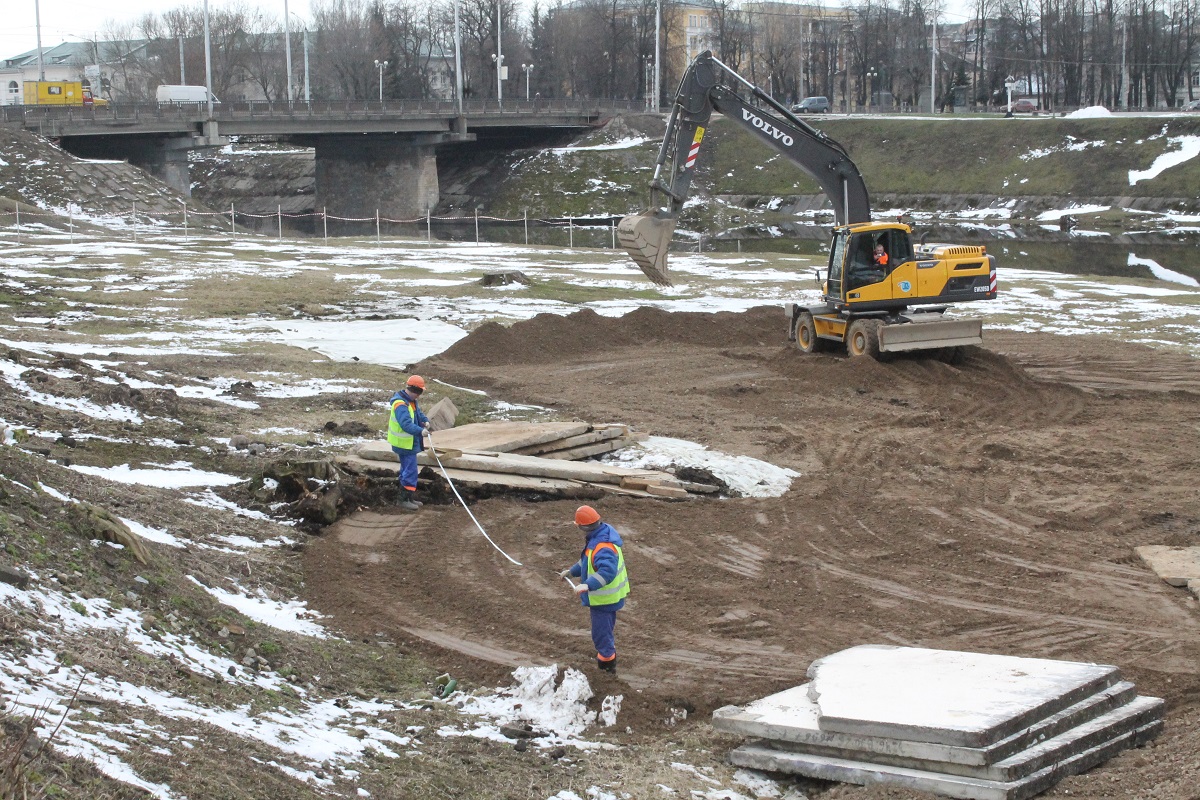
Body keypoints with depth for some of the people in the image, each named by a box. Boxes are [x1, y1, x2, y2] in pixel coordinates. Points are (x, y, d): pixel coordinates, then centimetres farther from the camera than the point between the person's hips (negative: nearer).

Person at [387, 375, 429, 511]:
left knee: (407, 471, 18)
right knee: (410, 472, -8)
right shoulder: (400, 405, -24)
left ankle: (410, 498, 27)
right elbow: (406, 424, -33)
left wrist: (425, 421, -2)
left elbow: (419, 413, 18)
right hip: (405, 444, -11)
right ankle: (405, 500, -3)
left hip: (410, 443, 11)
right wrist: (420, 431, -38)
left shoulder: (411, 402, 11)